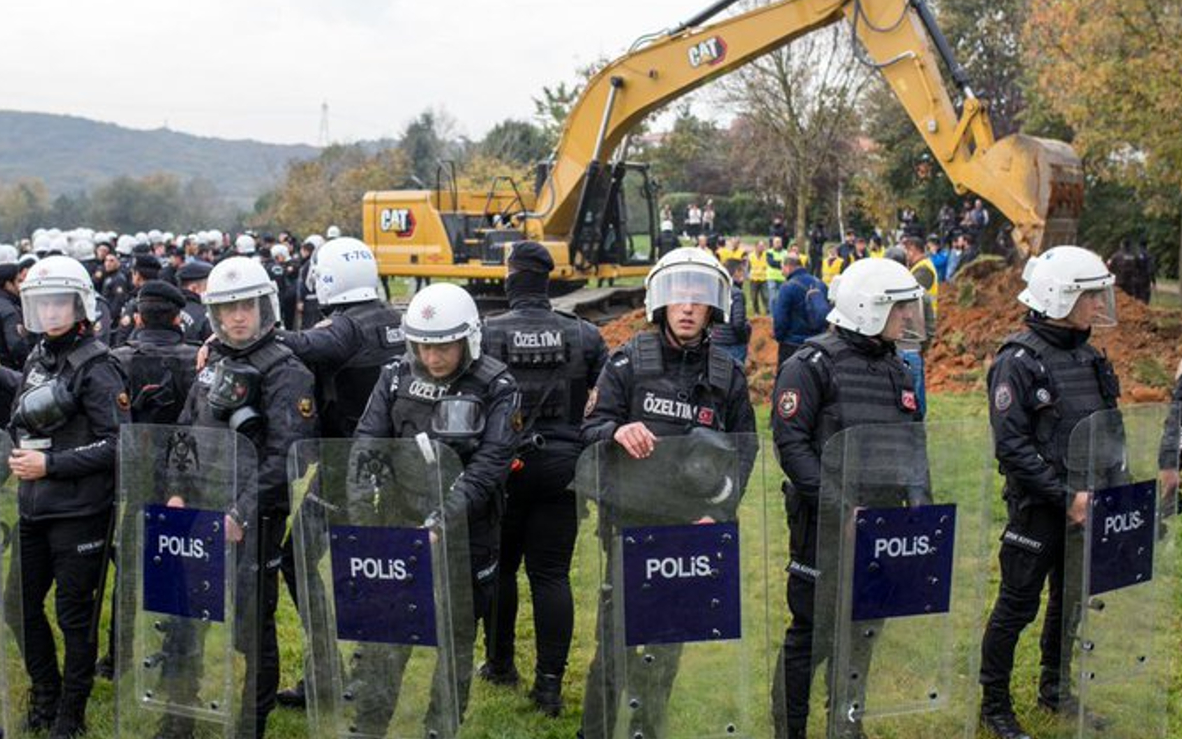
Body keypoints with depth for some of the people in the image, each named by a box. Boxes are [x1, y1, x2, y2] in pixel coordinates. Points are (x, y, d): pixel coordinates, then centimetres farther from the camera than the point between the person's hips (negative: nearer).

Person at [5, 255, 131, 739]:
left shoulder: (96, 366, -11)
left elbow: (118, 444, -17)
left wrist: (51, 464, -19)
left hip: (80, 512, -7)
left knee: (74, 614, 3)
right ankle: (44, 698, 33)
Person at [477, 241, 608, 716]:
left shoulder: (486, 334, -6)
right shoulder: (583, 335, 0)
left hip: (503, 467, -1)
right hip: (561, 468, 1)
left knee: (500, 567, 16)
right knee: (551, 574, 5)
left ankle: (500, 664, 29)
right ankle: (550, 683, 3)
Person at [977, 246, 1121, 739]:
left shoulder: (1089, 355, 8)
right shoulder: (1019, 360, -15)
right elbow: (1011, 445, -19)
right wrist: (1066, 495, -19)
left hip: (1084, 504, 7)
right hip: (1038, 508, -7)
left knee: (1072, 601, 17)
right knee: (1017, 606, 2)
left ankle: (1055, 690, 35)